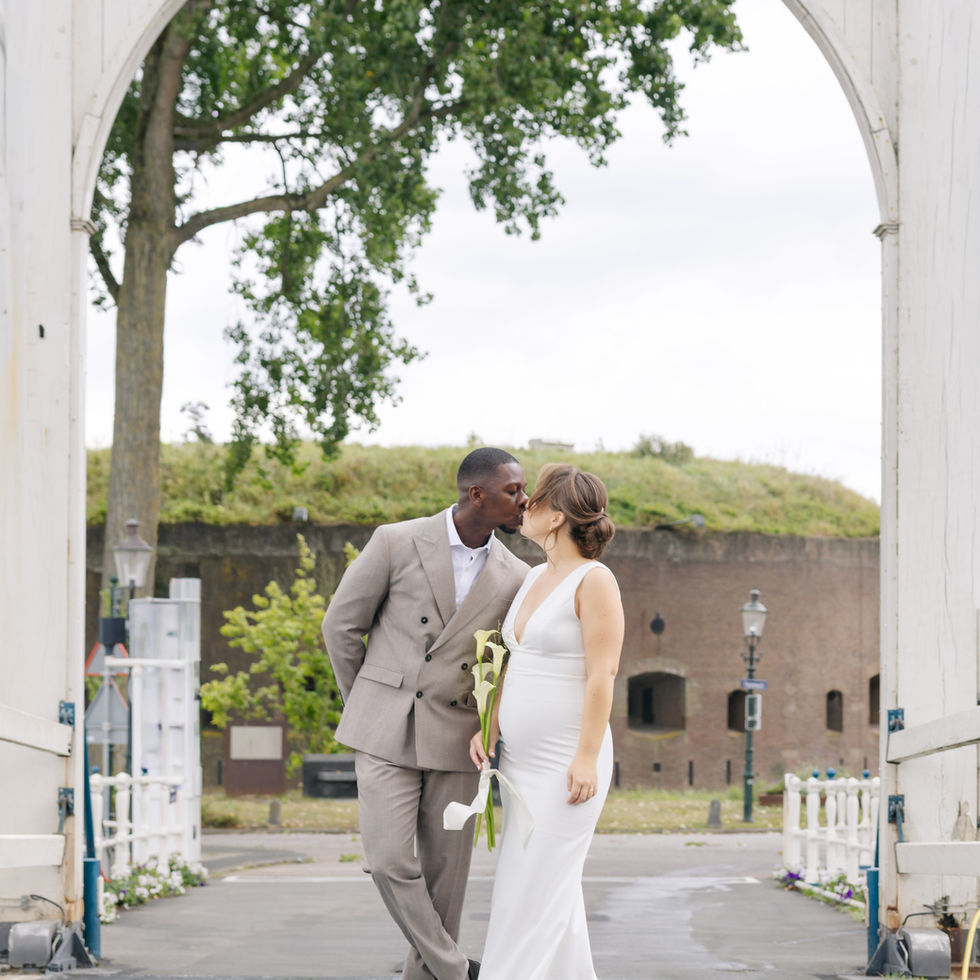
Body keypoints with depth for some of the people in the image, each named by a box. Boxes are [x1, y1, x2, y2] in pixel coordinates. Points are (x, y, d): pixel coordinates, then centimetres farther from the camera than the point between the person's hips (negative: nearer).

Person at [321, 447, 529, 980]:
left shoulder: (513, 578, 0)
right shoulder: (397, 542, -10)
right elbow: (341, 624, 1)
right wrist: (366, 705, 8)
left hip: (452, 739, 3)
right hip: (386, 733, -3)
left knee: (444, 875, 2)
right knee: (391, 862, -12)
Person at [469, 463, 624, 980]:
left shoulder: (593, 580, -11)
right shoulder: (534, 577, 14)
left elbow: (602, 674, -15)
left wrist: (587, 758, -19)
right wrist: (490, 729, 7)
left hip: (567, 760, -8)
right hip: (521, 759, 8)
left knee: (535, 888, -8)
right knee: (554, 888, 12)